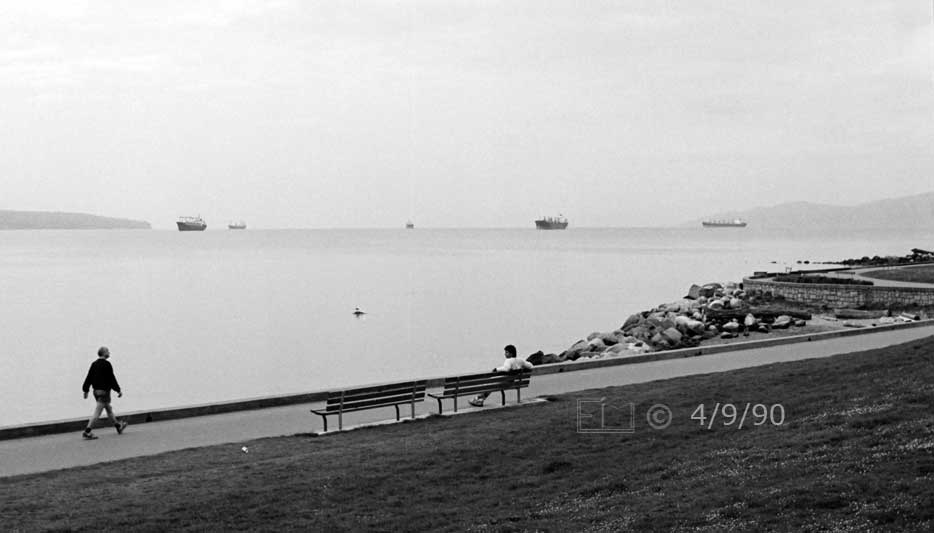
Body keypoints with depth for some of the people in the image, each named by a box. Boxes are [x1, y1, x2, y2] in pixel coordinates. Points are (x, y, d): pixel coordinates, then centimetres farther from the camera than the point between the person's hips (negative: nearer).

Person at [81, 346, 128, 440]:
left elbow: (89, 378, 10)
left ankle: (118, 426, 36)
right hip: (104, 391, -9)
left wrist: (86, 390, 15)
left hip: (96, 390, 9)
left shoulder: (94, 364, 9)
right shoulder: (106, 364, -15)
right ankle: (87, 432, -13)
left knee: (109, 409, 21)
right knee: (97, 413, -9)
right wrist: (118, 390, -9)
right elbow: (111, 379, -15)